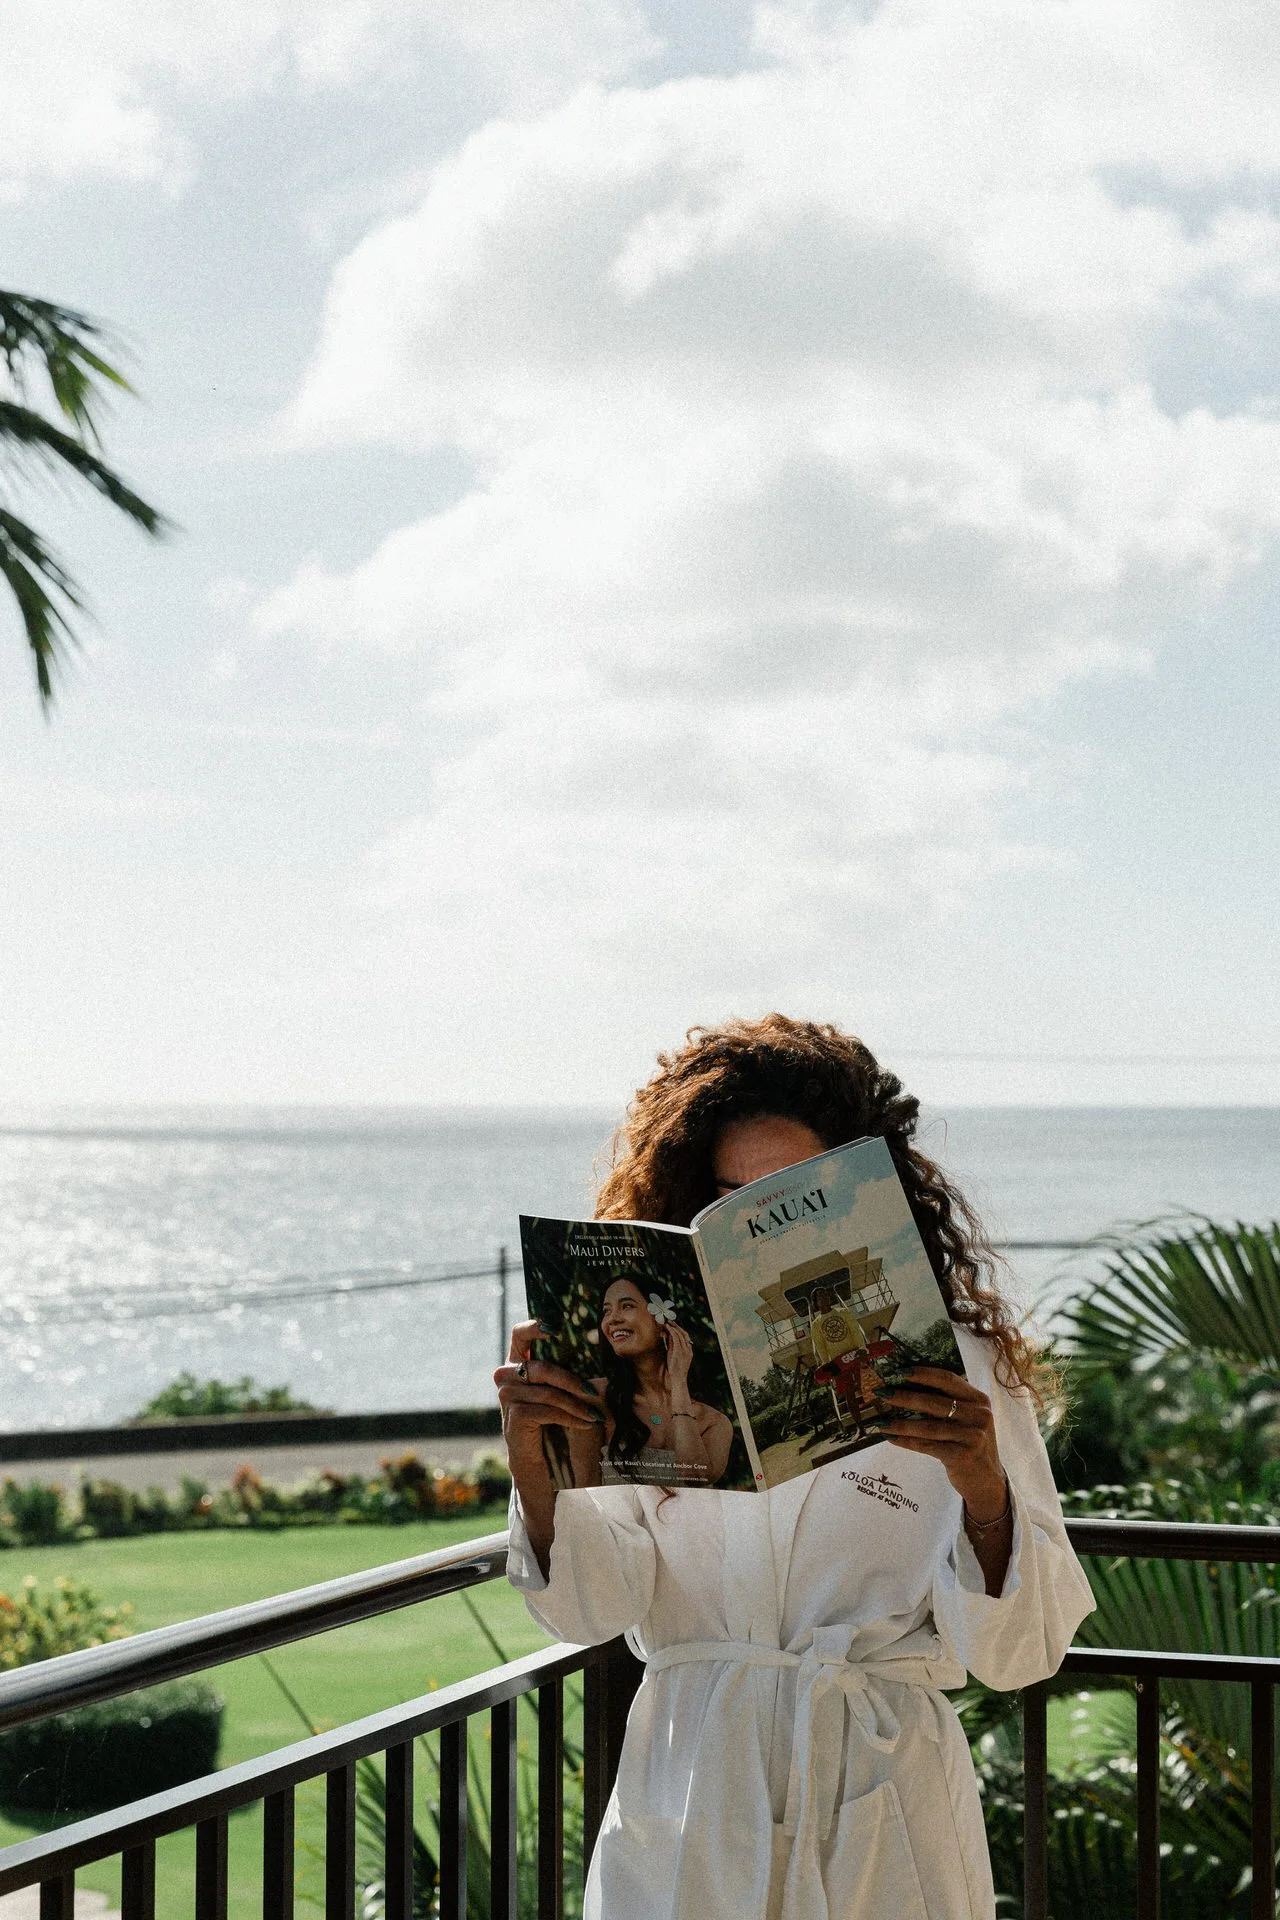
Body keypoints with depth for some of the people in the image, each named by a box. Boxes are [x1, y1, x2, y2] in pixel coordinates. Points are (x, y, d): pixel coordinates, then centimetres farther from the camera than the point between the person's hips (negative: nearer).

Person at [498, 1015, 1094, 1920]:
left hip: (879, 1813, -1)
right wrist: (534, 1470, -22)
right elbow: (595, 1607, -4)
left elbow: (1019, 1655, -10)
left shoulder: (955, 1372, -4)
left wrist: (984, 1494, -28)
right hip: (687, 1811, 2)